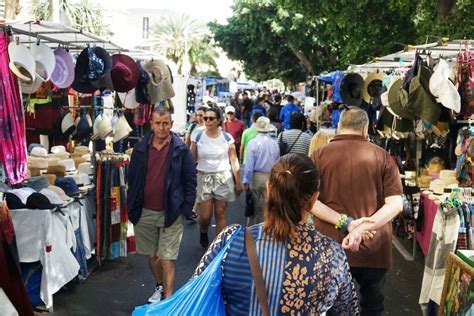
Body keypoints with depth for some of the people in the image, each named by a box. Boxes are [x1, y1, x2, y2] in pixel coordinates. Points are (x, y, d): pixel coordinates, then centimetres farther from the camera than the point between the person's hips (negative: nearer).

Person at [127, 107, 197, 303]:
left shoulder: (181, 150, -6)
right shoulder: (140, 149, 3)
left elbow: (190, 180, -3)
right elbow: (132, 178, 8)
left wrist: (187, 208, -8)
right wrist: (132, 206, 5)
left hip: (171, 212, -4)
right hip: (145, 213, 4)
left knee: (167, 259, -3)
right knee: (152, 255, 18)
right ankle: (160, 287, 40)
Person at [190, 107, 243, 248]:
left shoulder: (227, 138, -2)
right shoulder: (198, 137, 0)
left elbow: (234, 161, 0)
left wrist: (238, 182, -1)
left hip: (223, 178, 0)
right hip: (204, 178, 0)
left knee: (220, 214, 2)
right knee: (205, 216, 0)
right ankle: (203, 233, 33)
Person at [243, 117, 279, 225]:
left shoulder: (253, 143, -12)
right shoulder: (275, 143, -3)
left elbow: (249, 164, -12)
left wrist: (246, 181, -5)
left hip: (255, 176, -2)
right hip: (270, 177, 3)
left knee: (253, 206, 11)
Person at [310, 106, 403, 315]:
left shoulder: (319, 155, -4)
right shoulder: (382, 156, -2)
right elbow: (395, 204, -10)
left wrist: (343, 222, -16)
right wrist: (363, 228, -19)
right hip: (373, 246, 0)